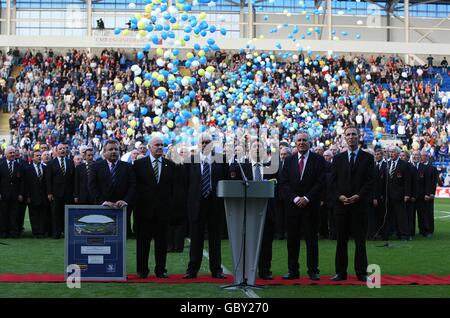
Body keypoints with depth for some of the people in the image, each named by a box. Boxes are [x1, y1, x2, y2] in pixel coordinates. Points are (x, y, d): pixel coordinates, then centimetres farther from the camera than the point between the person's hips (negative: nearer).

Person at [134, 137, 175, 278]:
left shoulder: (170, 165, 8)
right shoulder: (139, 164, 3)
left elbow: (173, 186, 8)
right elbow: (135, 185, 2)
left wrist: (170, 204, 1)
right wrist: (138, 203, -4)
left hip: (163, 208, 2)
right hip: (145, 208, -1)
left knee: (162, 240, 4)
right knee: (143, 240, 3)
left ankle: (161, 270, 11)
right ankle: (142, 270, 10)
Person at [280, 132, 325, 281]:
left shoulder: (318, 160, 3)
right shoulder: (289, 160, 11)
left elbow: (320, 182, -4)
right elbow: (284, 182, 5)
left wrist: (307, 198, -11)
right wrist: (295, 198, -8)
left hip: (311, 205, -2)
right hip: (292, 205, 2)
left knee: (312, 238, 0)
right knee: (292, 239, 2)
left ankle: (313, 271, 6)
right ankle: (293, 271, 7)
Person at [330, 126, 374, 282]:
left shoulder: (367, 158, 6)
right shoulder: (338, 158, 12)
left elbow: (370, 181, -1)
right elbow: (333, 181, 8)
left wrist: (358, 196, -13)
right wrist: (340, 196, -8)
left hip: (360, 204, -2)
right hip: (341, 203, 2)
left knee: (360, 240, 1)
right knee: (341, 239, 4)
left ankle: (361, 272, 6)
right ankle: (340, 272, 8)